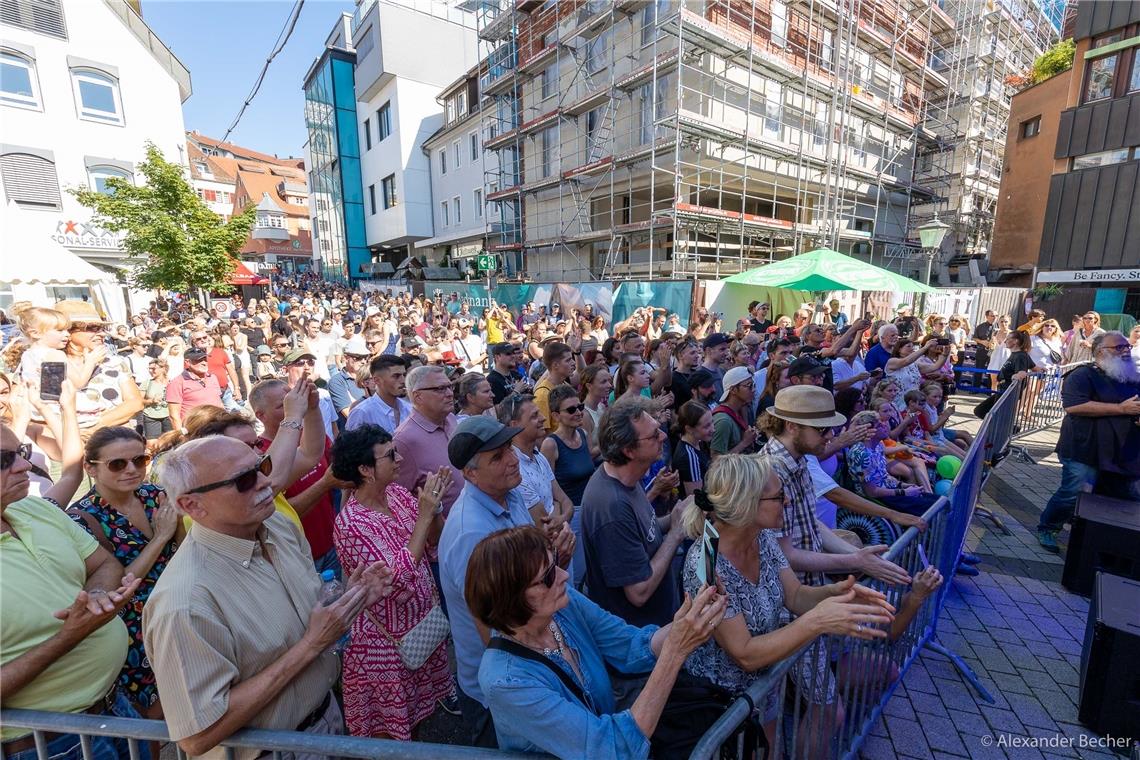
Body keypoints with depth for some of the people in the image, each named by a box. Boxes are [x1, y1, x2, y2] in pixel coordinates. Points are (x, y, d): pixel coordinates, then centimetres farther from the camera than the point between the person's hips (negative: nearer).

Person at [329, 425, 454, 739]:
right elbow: (399, 583, -32)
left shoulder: (396, 491, -7)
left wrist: (435, 506, -20)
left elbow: (436, 543, -2)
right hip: (387, 639, -6)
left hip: (424, 622, 6)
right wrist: (424, 515, -33)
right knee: (390, 728, 18)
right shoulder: (351, 523, -26)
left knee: (415, 714, 26)